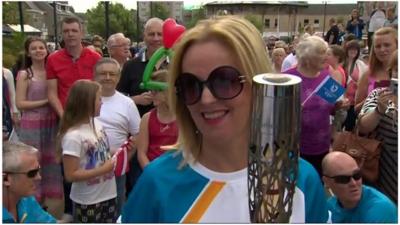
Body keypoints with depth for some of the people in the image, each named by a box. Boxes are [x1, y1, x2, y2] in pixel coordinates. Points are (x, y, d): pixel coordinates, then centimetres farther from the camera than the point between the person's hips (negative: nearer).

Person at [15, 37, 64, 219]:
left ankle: (53, 208, 21)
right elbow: (20, 104, -10)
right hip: (32, 125, -3)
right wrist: (46, 101, -14)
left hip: (52, 124, 4)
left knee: (52, 163, 9)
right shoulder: (24, 75, -3)